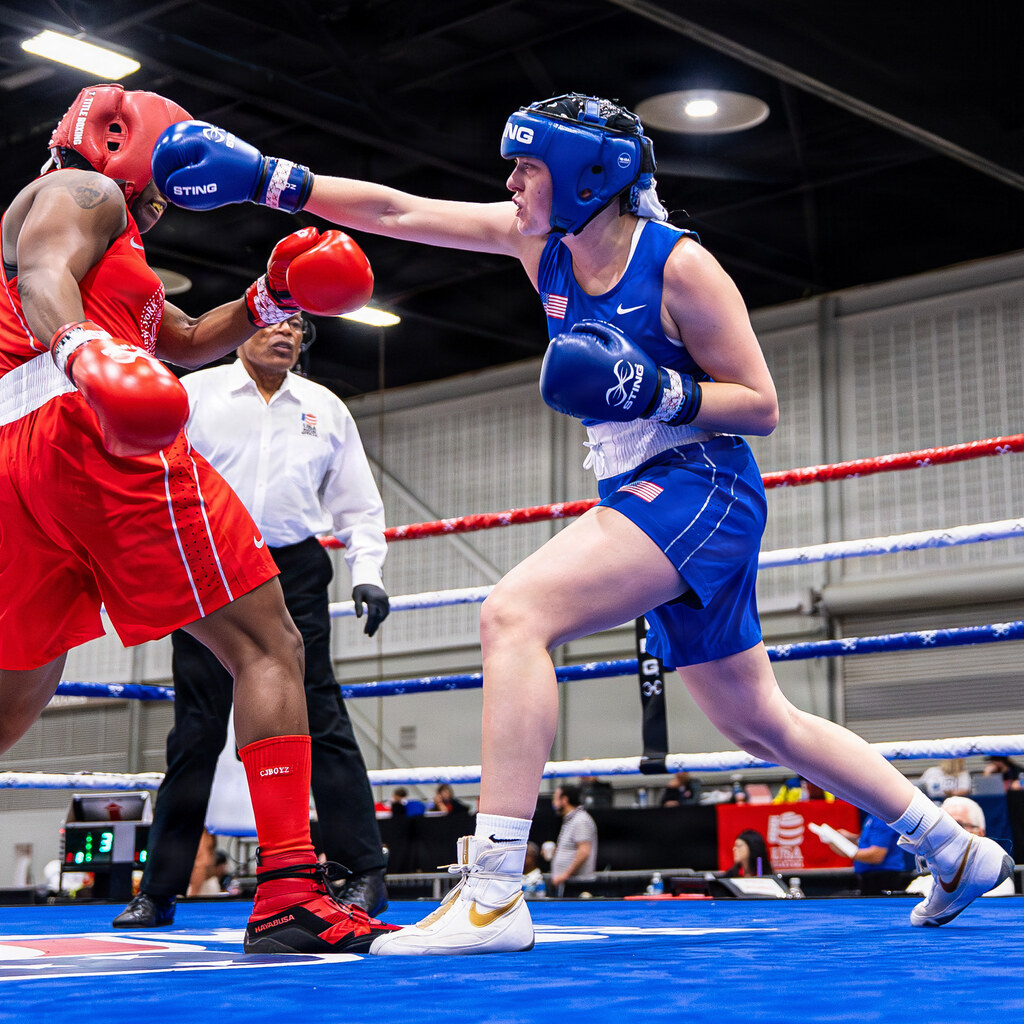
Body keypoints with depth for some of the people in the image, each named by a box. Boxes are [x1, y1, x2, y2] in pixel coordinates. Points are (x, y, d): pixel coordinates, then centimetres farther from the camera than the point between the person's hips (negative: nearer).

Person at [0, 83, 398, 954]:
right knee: (268, 649, -8)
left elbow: (185, 341, 39)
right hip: (97, 438, -9)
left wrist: (273, 295, 24)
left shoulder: (115, 252, 37)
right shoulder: (83, 192, 9)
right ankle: (287, 895, -19)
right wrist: (84, 350, -34)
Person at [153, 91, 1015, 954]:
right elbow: (394, 210, 3)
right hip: (642, 497, 9)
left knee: (515, 613, -25)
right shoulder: (541, 239, 5)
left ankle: (494, 897, -28)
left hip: (698, 489, -9)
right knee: (759, 724, 16)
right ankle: (958, 849, 30)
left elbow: (762, 406, -10)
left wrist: (655, 391, -25)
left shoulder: (679, 265, -14)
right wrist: (261, 176, -2)